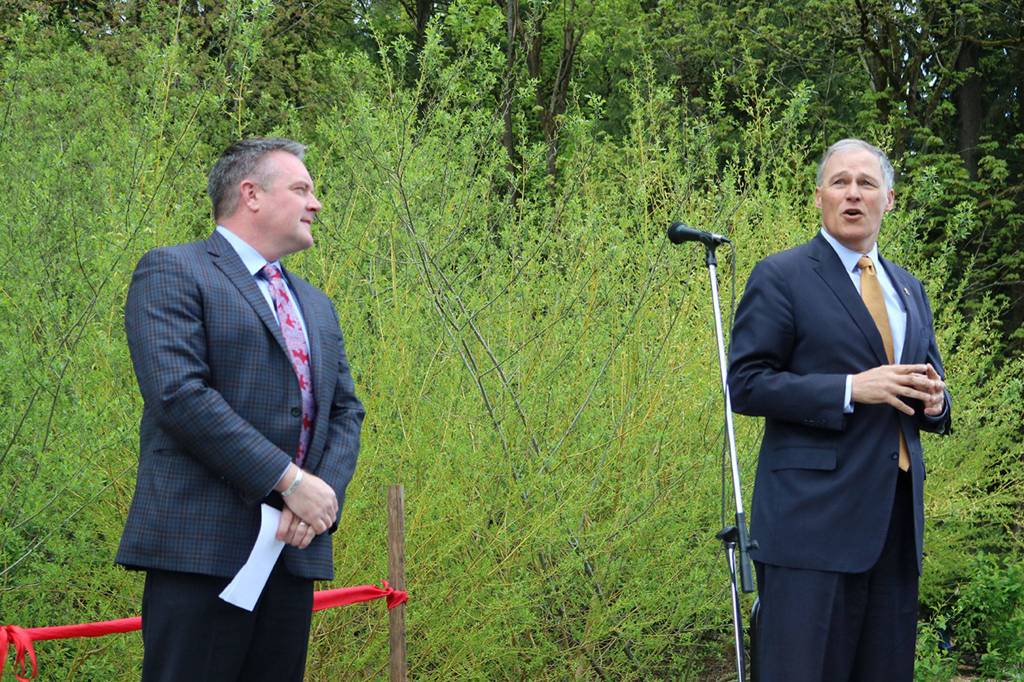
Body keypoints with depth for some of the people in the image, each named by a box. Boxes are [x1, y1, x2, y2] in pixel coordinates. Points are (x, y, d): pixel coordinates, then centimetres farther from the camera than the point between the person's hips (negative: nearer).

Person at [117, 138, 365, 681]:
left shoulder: (317, 307, 23)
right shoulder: (172, 272, -2)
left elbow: (346, 412, 18)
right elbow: (178, 393, -15)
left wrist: (326, 491, -4)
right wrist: (290, 480, -16)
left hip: (296, 549, 7)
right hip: (201, 548, -7)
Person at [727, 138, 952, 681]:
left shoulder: (908, 289, 18)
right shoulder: (781, 278, -2)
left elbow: (927, 379, 27)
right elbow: (745, 386, -9)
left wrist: (933, 399, 1)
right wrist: (851, 389, -18)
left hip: (896, 518, 6)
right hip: (813, 514, -6)